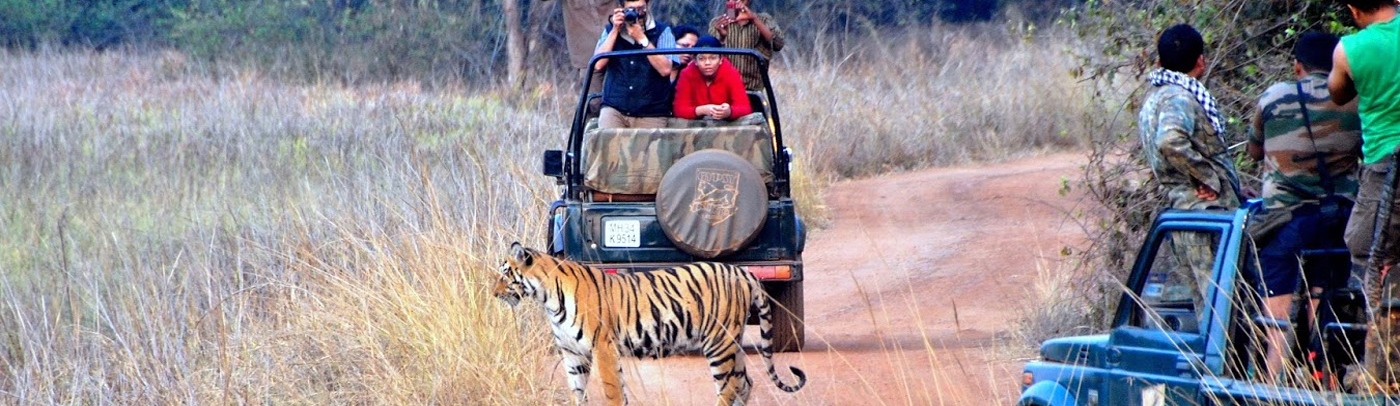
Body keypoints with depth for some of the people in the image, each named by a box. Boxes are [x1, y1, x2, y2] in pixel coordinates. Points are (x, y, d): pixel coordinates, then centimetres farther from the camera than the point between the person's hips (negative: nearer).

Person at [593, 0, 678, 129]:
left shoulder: (662, 31, 3)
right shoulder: (610, 30, 11)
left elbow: (665, 69, -11)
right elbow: (598, 64, -4)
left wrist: (641, 38, -14)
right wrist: (615, 30, -7)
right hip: (614, 109, 1)